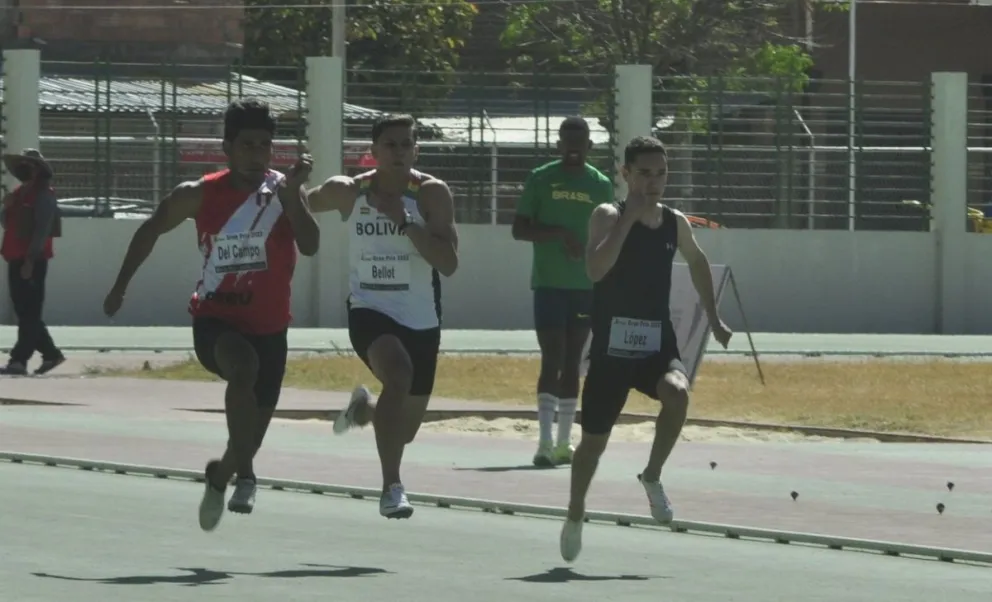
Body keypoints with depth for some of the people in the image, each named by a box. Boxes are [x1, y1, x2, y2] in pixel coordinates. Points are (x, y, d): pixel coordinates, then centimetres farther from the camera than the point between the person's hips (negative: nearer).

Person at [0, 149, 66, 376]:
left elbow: (41, 230, -15)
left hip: (32, 261, -9)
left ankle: (19, 360, -12)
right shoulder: (19, 193, 17)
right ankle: (51, 353, 17)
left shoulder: (43, 195, -8)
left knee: (28, 311, -9)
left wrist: (30, 260, -20)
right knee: (25, 311, 11)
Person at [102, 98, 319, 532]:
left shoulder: (285, 192, -8)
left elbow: (310, 247, -23)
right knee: (242, 369, -35)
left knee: (257, 417, 13)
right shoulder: (199, 195, -6)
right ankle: (241, 476, -31)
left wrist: (292, 195, -36)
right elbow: (150, 231, 11)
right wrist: (121, 286, 15)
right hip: (216, 319, -2)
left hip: (269, 327, 2)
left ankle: (226, 473, 46)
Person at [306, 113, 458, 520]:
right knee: (398, 374, -35)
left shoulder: (431, 193, -10)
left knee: (404, 431, 15)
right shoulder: (347, 192, -3)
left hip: (421, 321, 2)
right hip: (369, 311, -2)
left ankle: (365, 407, 53)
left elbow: (448, 264, -19)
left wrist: (404, 220, -26)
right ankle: (392, 487, -33)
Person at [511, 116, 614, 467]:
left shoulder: (601, 185, 7)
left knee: (572, 363, 7)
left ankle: (564, 443, 13)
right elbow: (519, 229, -3)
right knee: (552, 359, -11)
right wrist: (559, 232, -16)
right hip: (549, 282, -3)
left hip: (586, 286, 3)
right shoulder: (541, 179, -1)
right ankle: (545, 442, -15)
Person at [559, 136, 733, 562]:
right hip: (612, 347, -3)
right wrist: (628, 220, -26)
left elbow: (697, 262, 29)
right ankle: (575, 516, 32)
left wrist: (713, 318, 30)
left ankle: (652, 477, -8)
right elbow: (595, 269, -25)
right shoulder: (609, 216, -7)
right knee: (594, 439, 7)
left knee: (677, 392, -30)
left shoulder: (675, 223, 7)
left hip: (658, 346, 3)